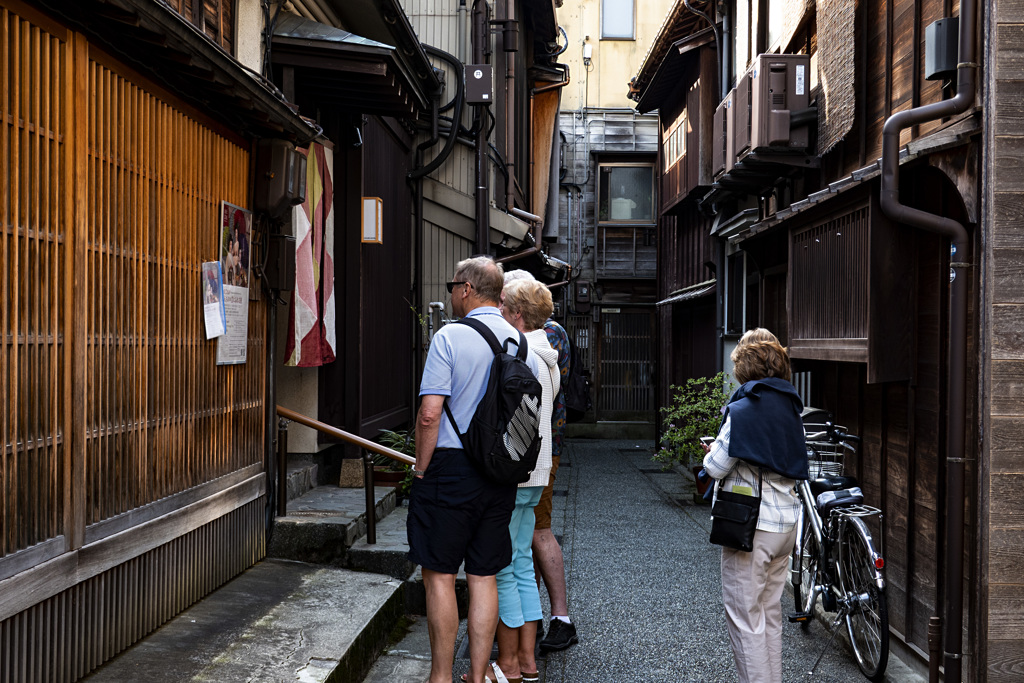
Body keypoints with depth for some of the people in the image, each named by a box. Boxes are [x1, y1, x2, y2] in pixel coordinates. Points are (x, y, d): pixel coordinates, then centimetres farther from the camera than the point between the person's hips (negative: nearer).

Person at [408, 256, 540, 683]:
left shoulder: (450, 337, -10)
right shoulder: (521, 345, 7)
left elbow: (429, 414, -16)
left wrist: (420, 470, -5)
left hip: (451, 467, -5)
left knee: (439, 575, 4)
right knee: (483, 577, 11)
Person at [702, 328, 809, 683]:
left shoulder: (744, 409, -16)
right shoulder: (790, 405, 7)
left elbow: (717, 467, -16)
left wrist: (713, 452, 6)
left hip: (752, 526, -8)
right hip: (787, 521, 8)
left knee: (744, 616, 1)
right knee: (770, 613, 19)